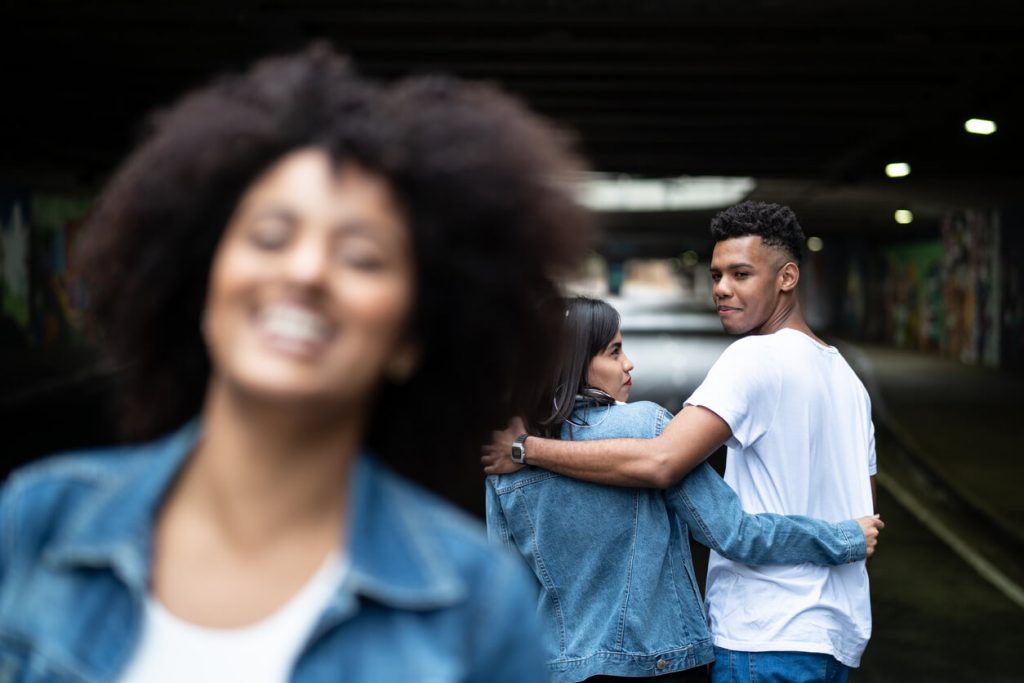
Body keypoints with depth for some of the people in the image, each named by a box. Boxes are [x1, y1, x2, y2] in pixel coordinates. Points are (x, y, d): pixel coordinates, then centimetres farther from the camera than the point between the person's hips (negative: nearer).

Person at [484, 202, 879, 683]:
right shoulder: (846, 376, 15)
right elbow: (863, 514, 20)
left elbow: (659, 464, -27)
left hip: (770, 640, -10)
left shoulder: (756, 358, -15)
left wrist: (526, 448, -21)